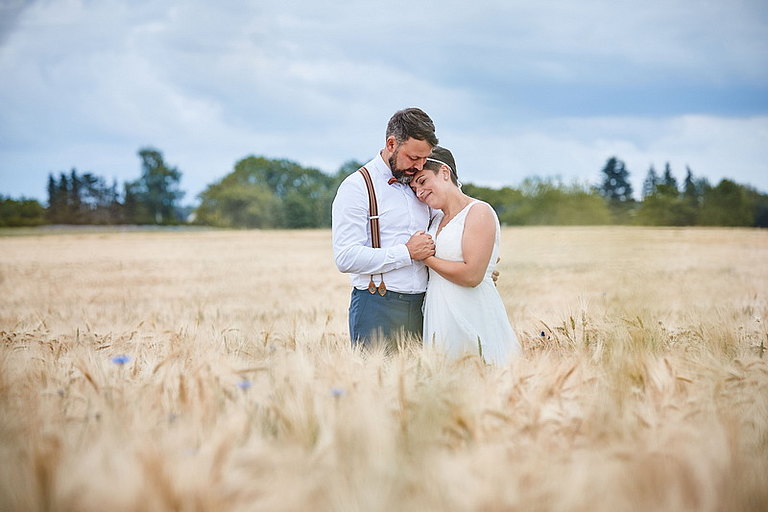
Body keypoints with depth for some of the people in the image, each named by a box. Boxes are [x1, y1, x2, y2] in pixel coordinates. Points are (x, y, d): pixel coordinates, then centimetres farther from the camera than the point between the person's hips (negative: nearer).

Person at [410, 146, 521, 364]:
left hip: (473, 320, -7)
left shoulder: (479, 212, -7)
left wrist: (426, 257, -8)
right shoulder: (436, 219, 17)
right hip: (440, 320, 7)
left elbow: (472, 275, -17)